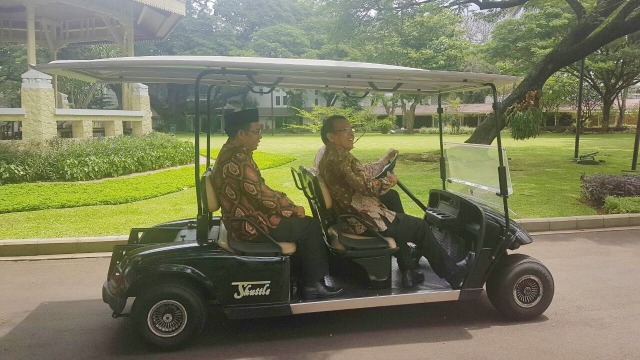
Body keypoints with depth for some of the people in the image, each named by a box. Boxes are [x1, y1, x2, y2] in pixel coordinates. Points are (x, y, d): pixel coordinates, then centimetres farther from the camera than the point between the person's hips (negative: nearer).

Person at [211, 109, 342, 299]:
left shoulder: (230, 153, 9)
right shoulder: (238, 161, -24)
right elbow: (263, 197, -24)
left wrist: (288, 204, 7)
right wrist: (293, 208, -9)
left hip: (245, 218, 10)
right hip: (251, 225, -10)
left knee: (302, 225, 17)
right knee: (310, 227, -3)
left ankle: (310, 277, 22)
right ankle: (315, 283, 9)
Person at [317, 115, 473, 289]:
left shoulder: (325, 160, 11)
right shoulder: (340, 157, -20)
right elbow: (367, 187, -26)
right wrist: (389, 181, -8)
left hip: (348, 219, 10)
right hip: (367, 221, -10)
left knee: (399, 222, 32)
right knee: (421, 227, 7)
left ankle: (407, 272, 28)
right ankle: (451, 273, 21)